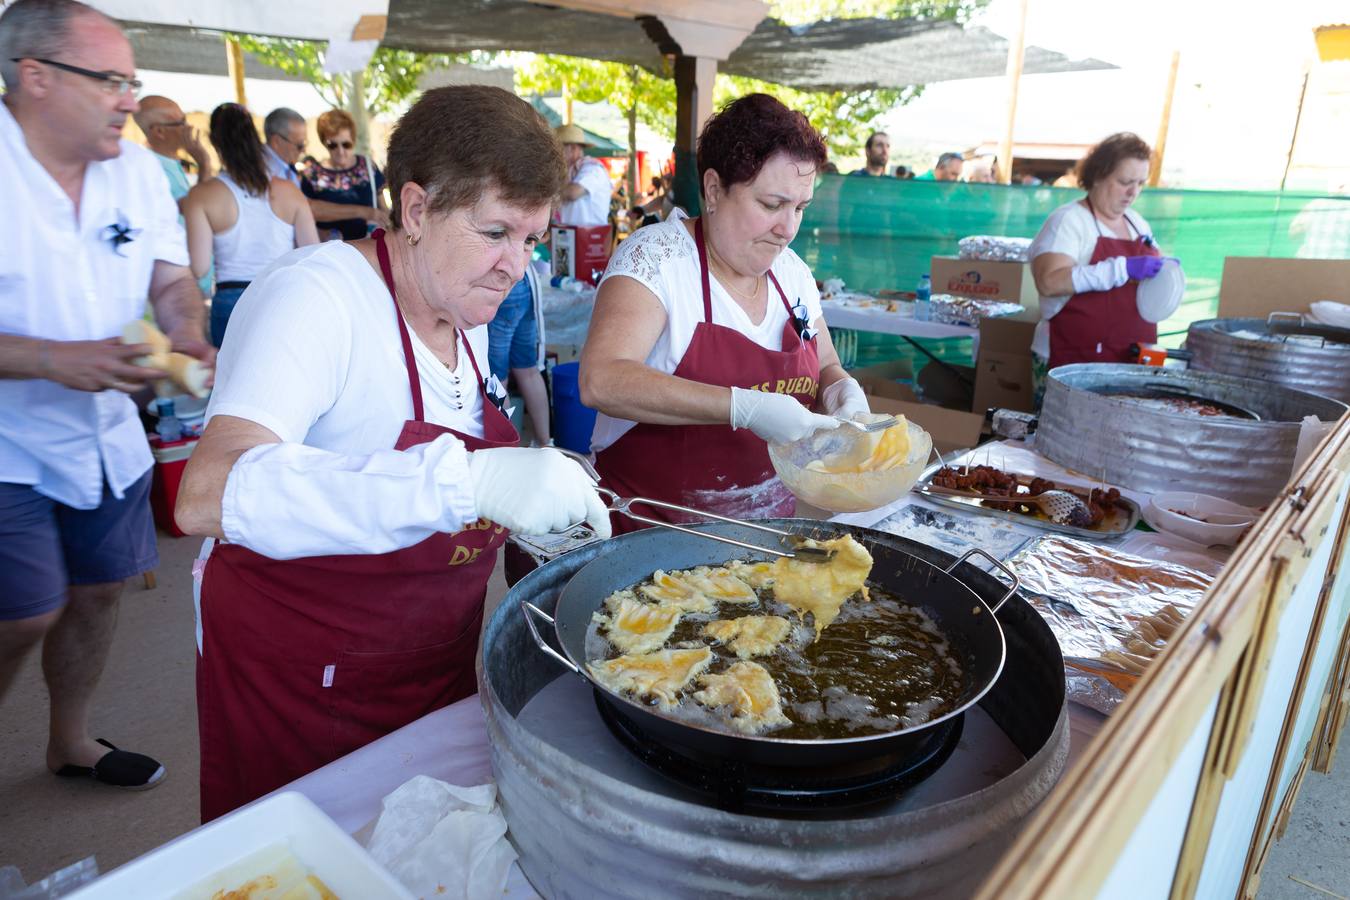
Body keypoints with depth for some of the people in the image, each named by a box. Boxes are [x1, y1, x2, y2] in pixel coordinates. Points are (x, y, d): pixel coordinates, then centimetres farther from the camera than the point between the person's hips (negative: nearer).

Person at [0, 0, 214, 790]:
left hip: (109, 436, 6)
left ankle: (72, 740, 37)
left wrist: (188, 331, -14)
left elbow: (172, 280, 7)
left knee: (100, 588, 14)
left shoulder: (139, 170, 1)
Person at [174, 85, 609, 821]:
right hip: (299, 678, -6)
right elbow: (209, 495, -39)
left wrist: (529, 514, 1)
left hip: (438, 661, 7)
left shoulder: (466, 312, 2)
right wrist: (465, 481, -48)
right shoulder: (315, 294, -22)